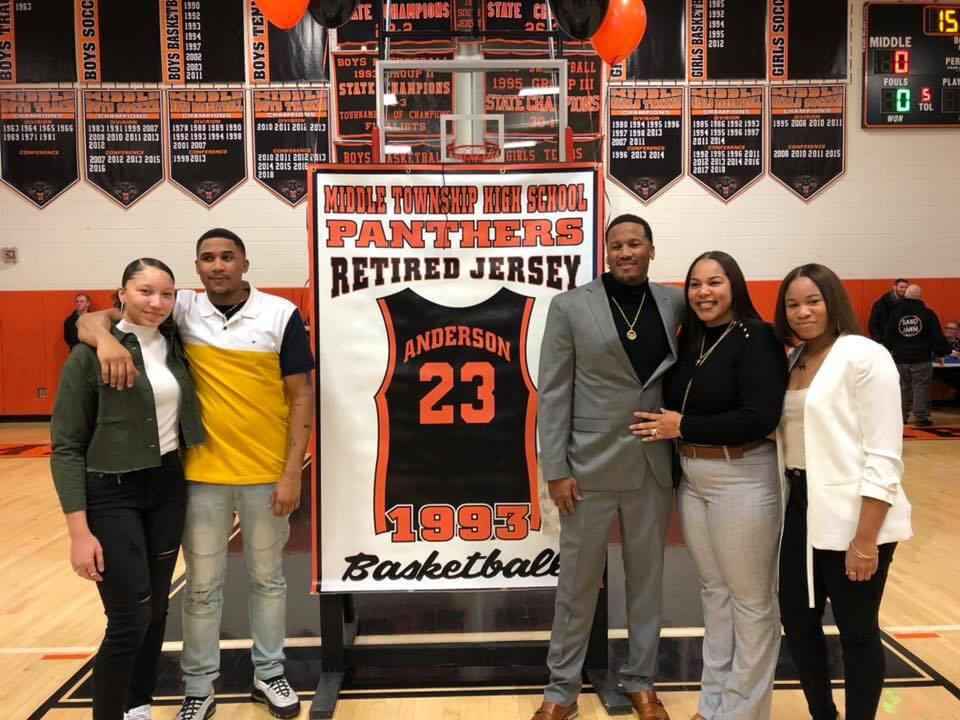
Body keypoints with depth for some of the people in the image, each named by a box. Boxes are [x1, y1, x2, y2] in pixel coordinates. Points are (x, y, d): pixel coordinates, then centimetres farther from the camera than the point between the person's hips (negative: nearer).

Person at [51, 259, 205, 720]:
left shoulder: (174, 345, 3)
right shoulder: (91, 353, -11)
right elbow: (66, 446, -10)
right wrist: (79, 530, -14)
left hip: (168, 488, 5)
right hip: (112, 493, -5)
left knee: (156, 610, 13)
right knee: (129, 619, -4)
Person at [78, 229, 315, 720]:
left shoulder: (281, 315, -7)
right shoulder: (182, 310, -2)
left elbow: (300, 396, -5)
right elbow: (90, 322, 0)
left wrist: (292, 471, -10)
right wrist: (106, 339, -25)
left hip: (266, 474, -1)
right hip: (202, 473, 1)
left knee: (267, 578, 16)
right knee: (201, 587, 13)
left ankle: (269, 674, 35)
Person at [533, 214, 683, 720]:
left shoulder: (675, 303, 3)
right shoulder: (570, 306, -5)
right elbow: (553, 393, -6)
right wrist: (555, 469, -9)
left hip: (655, 465, 3)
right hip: (590, 465, -2)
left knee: (647, 579, 16)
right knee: (577, 583, 9)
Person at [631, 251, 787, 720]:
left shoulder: (756, 340, -13)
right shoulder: (688, 338, 7)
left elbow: (760, 419, -22)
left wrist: (682, 426, -17)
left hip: (742, 481, -7)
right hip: (691, 480, 7)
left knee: (750, 599, 8)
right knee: (713, 590, 18)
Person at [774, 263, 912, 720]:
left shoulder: (865, 357, -11)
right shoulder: (793, 361, 10)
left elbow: (884, 458, -15)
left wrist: (865, 540, -18)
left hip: (852, 516, -7)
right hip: (801, 509, 7)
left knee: (856, 631, 9)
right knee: (796, 621, 16)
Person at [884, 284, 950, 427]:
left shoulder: (895, 314, 1)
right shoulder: (928, 314, -5)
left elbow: (888, 336, 6)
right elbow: (937, 336, -3)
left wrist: (889, 350, 21)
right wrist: (939, 354, 8)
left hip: (900, 358, 3)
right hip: (922, 358, -3)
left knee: (902, 388, 11)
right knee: (921, 388, 1)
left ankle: (901, 417, 13)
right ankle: (920, 418, 0)